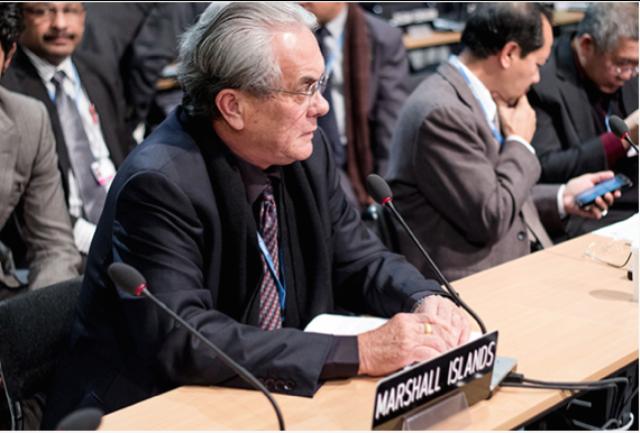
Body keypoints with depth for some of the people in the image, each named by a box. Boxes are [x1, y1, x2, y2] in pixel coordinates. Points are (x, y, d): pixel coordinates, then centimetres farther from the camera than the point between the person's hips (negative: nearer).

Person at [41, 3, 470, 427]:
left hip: (275, 398, 6)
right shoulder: (158, 184, -22)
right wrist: (360, 353, -30)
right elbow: (181, 341, -29)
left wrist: (426, 300, -13)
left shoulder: (305, 150, -2)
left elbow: (360, 261, 8)